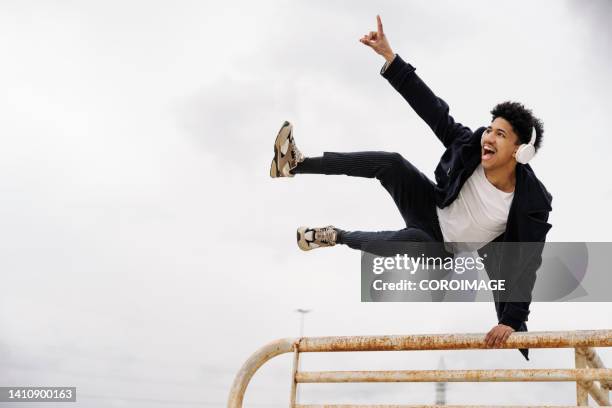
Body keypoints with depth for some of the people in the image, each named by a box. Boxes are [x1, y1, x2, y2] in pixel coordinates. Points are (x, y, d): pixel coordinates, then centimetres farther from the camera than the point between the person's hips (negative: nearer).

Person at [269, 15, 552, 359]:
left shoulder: (532, 203, -27)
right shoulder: (472, 147, -18)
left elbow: (527, 265, -27)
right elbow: (432, 109, -18)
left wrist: (512, 321, -32)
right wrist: (389, 56, -24)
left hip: (440, 250, -4)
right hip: (432, 210, 4)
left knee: (411, 239, -38)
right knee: (390, 163, -21)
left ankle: (336, 237, -11)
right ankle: (295, 164, -17)